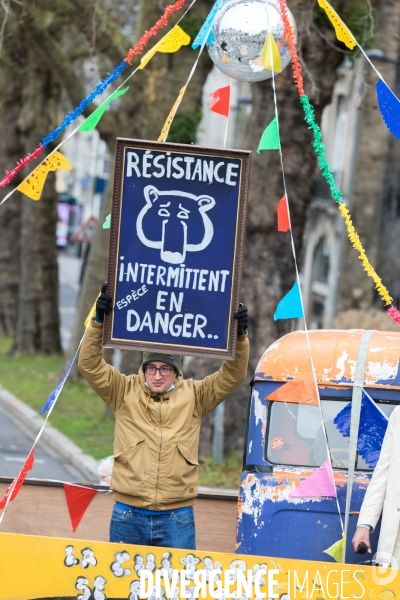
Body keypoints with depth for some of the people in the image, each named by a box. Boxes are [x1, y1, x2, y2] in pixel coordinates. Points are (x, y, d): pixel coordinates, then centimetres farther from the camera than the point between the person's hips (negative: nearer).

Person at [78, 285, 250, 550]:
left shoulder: (194, 397, 6)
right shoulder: (125, 392, 4)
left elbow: (232, 376, -1)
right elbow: (90, 365, -4)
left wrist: (240, 337, -15)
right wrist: (98, 322, -16)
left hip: (177, 518, 0)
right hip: (128, 515, 0)